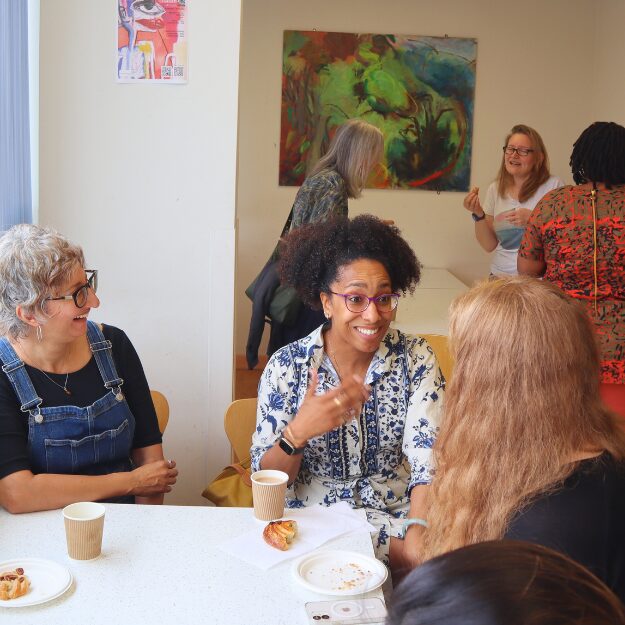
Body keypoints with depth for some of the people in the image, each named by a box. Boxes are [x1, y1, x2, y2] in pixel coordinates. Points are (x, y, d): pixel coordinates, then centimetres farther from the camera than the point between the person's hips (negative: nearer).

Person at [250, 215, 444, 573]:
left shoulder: (416, 359, -3)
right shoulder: (287, 366, -6)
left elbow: (428, 463, -10)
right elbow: (265, 479, -5)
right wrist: (297, 433, -26)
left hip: (396, 522, 1)